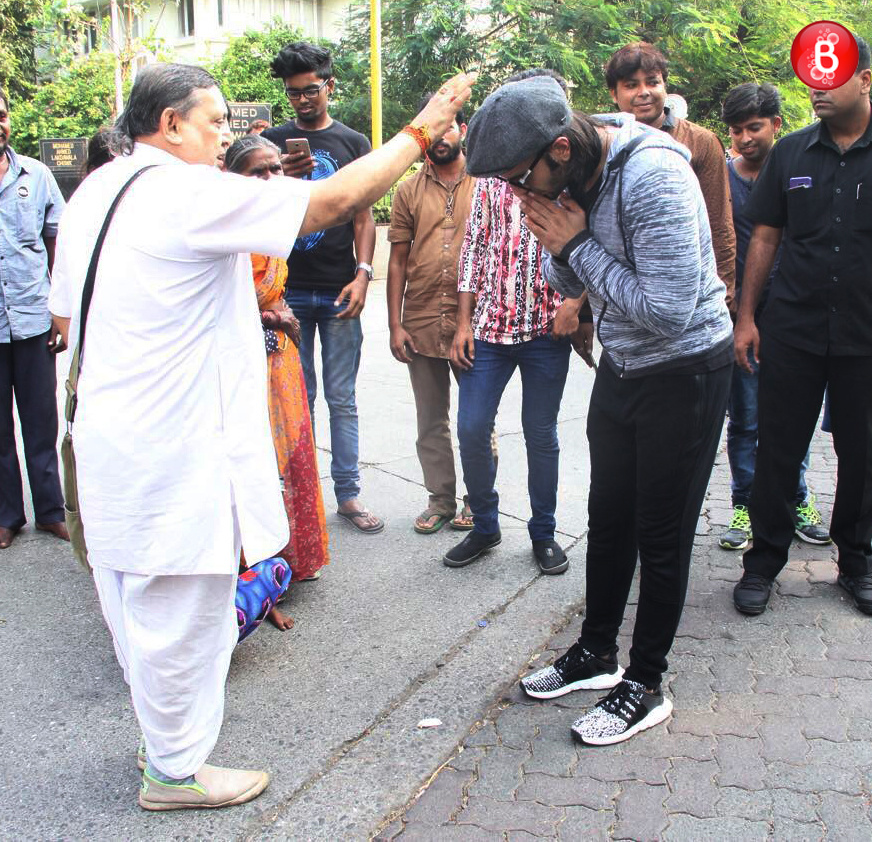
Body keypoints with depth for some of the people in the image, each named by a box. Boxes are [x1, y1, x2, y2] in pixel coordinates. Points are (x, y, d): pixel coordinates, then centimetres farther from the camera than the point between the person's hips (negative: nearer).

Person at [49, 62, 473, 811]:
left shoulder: (92, 195, 9)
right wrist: (420, 132, -8)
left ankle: (165, 739, 40)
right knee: (178, 615, 6)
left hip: (110, 434, 10)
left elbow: (66, 313, 16)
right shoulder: (192, 194, -18)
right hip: (176, 447, -10)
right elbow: (335, 200, -18)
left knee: (139, 605, 21)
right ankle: (176, 771, 23)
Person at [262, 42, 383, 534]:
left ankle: (348, 493, 13)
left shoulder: (352, 143, 10)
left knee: (342, 399, 5)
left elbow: (364, 217, 7)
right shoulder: (274, 141, 10)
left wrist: (362, 275, -7)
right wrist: (282, 180, -14)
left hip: (339, 291, 0)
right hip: (288, 290, 0)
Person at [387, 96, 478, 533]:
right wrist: (395, 324, 2)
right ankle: (441, 499, 23)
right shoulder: (409, 190, 8)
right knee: (430, 421, 10)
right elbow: (397, 260, 8)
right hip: (421, 324, 3)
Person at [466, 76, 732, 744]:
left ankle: (645, 685, 19)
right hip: (620, 364, 8)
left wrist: (579, 246, -25)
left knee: (661, 535, 3)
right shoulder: (568, 177, -4)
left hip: (685, 371, -8)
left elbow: (668, 311, -32)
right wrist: (557, 246, -16)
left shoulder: (653, 177, -29)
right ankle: (597, 652, 35)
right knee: (608, 519, 17)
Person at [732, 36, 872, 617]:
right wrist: (746, 317, 4)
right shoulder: (790, 154, 5)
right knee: (778, 450, 5)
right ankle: (764, 562, 19)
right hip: (792, 331, 1)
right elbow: (765, 238, 9)